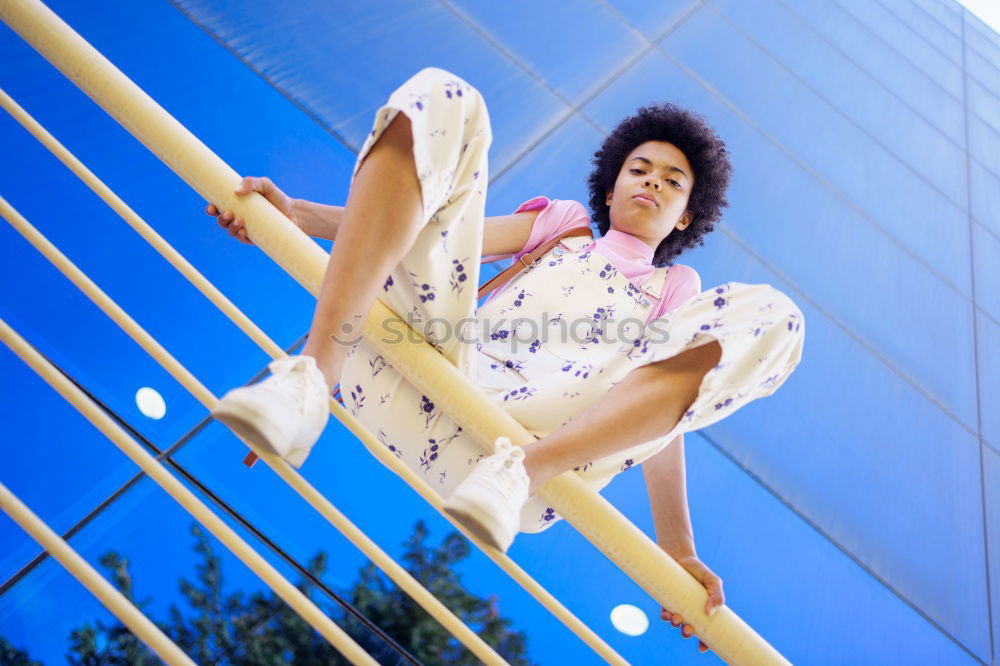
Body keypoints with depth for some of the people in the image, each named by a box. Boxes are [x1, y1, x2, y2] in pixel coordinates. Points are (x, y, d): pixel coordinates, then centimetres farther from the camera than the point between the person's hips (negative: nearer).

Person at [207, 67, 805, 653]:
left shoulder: (675, 290, 31)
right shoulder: (563, 223, 31)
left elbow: (662, 407, 21)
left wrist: (679, 553, 9)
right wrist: (299, 215, 2)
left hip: (543, 431, -1)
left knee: (772, 319, -13)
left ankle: (518, 471, -30)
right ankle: (314, 373, -26)